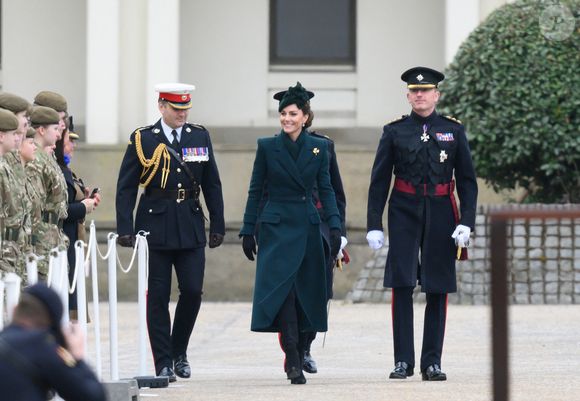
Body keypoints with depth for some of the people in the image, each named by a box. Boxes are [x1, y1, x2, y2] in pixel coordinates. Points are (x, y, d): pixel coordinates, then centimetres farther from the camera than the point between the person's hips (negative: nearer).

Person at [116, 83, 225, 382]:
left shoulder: (200, 137, 8)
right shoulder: (142, 139, -1)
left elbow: (212, 185, 11)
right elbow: (126, 188, -1)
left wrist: (217, 225, 7)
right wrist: (125, 230, -8)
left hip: (191, 227, 2)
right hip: (155, 227, -2)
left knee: (192, 291, -2)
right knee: (158, 297, -1)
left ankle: (179, 351, 18)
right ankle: (163, 363, 5)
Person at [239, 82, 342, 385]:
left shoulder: (318, 147, 5)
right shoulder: (267, 146, 1)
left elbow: (326, 190, 6)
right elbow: (255, 190, 4)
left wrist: (334, 226, -5)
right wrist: (248, 231, 1)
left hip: (307, 228, 2)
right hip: (276, 227, -2)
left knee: (307, 293, 4)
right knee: (282, 289, -14)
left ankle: (299, 356, 16)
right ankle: (293, 360, -17)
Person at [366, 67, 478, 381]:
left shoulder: (453, 131, 5)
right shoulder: (394, 132, 4)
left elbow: (467, 181, 6)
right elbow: (379, 181, 5)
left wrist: (466, 223, -4)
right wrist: (374, 225, -2)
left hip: (441, 213, 1)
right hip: (404, 213, -1)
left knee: (437, 289, 2)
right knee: (401, 284, -7)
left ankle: (432, 363, 7)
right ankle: (403, 361, -3)